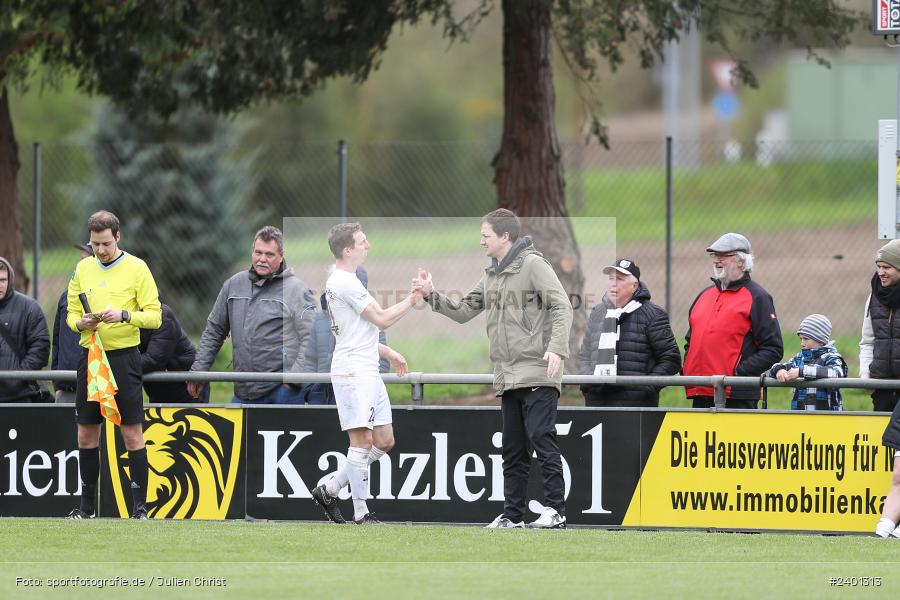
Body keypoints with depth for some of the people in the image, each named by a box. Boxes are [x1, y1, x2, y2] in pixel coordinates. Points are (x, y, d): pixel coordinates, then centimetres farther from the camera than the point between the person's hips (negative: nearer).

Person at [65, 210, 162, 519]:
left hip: (123, 356, -4)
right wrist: (81, 323, -9)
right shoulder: (82, 269, 10)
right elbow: (71, 313, 14)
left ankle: (140, 506, -2)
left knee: (132, 433, -5)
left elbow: (154, 316, -6)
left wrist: (124, 315, -22)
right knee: (86, 433, 7)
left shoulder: (136, 268, -3)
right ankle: (86, 506, 15)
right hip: (90, 355, 4)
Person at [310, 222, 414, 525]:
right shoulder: (345, 282, -14)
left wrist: (386, 351, 24)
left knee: (384, 441, 10)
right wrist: (412, 299, -5)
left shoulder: (341, 281, 19)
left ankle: (329, 489, 16)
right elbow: (382, 319, -14)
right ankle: (361, 513, -8)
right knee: (363, 439, -11)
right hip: (352, 372, -10)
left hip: (367, 372, 10)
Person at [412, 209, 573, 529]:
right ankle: (512, 514, 13)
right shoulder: (491, 276, 19)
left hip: (537, 373, -8)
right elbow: (463, 311, 22)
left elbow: (561, 307, -12)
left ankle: (555, 509, -10)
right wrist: (432, 296, 9)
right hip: (508, 378, 8)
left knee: (541, 437, -12)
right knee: (513, 449, 9)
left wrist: (556, 348, -23)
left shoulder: (533, 265, -6)